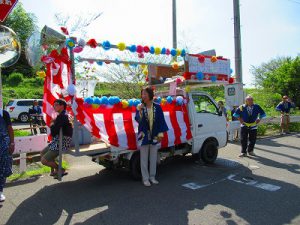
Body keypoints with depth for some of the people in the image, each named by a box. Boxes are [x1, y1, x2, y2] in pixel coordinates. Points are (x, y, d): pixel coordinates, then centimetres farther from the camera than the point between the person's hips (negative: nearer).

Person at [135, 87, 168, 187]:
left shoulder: (157, 107, -5)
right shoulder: (140, 107, -6)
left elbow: (161, 121, -1)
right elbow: (138, 120, -15)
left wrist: (160, 133, -2)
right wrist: (140, 111, -30)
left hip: (154, 136, 1)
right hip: (144, 135, -1)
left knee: (153, 157, 13)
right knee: (144, 158, 7)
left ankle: (152, 177, 28)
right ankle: (145, 178, 20)